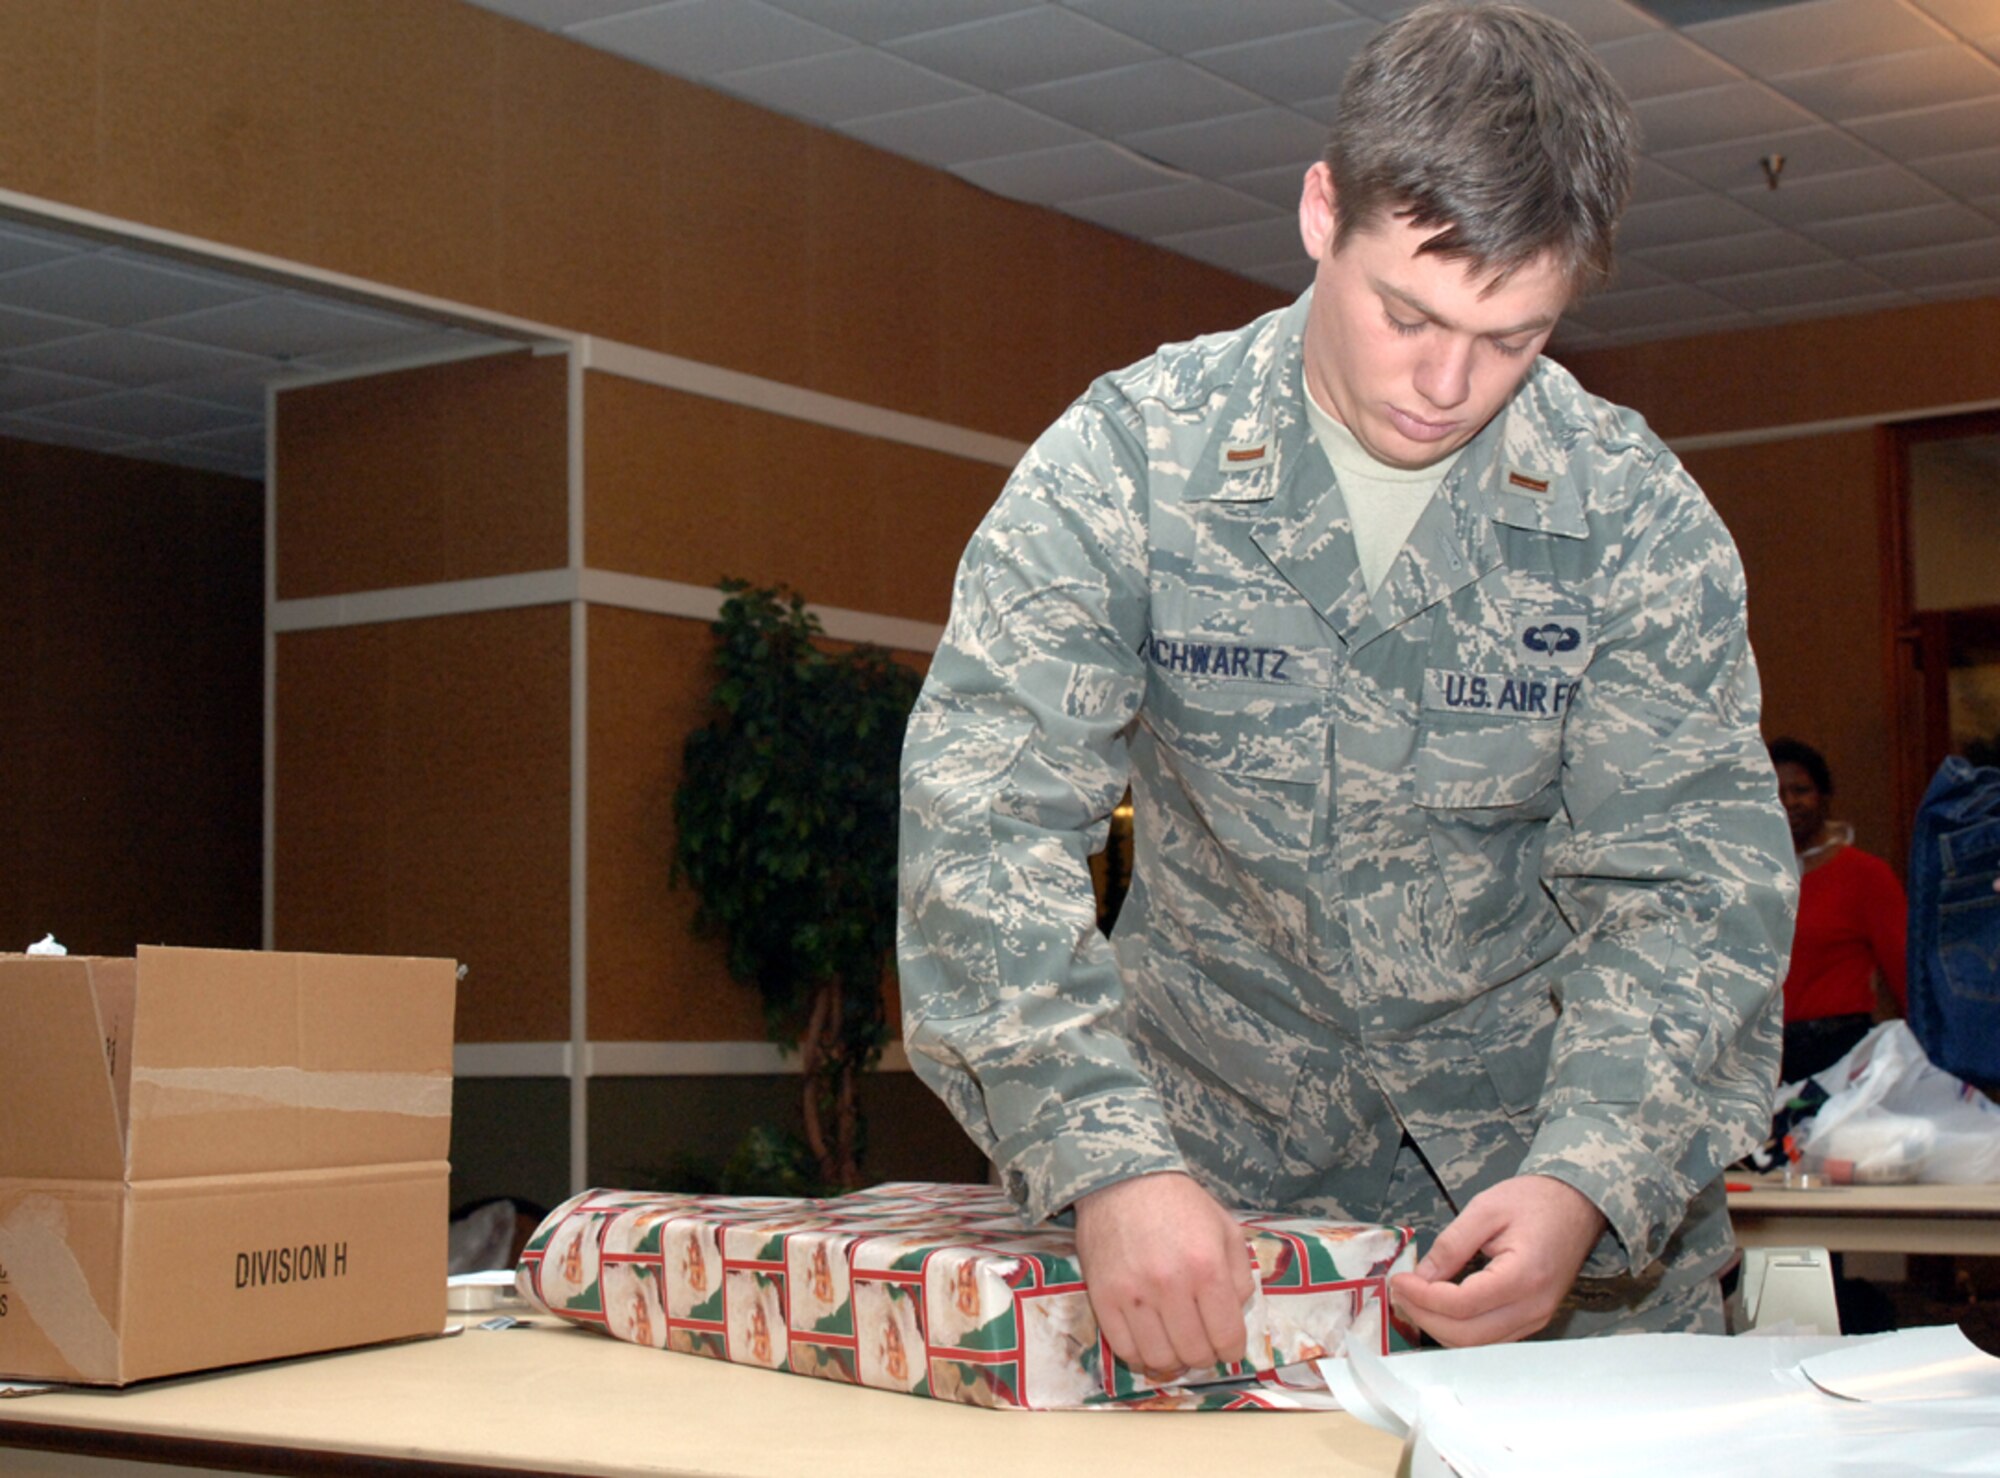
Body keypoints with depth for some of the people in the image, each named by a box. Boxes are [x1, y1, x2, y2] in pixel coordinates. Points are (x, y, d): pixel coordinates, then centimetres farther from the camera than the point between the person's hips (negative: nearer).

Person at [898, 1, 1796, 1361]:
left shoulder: (1639, 519, -10)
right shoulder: (1125, 461, -13)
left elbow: (1691, 885, -12)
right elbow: (984, 813, -21)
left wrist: (1589, 1182, -30)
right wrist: (1111, 1159, -36)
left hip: (1537, 1138, 1)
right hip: (1217, 1158, 0)